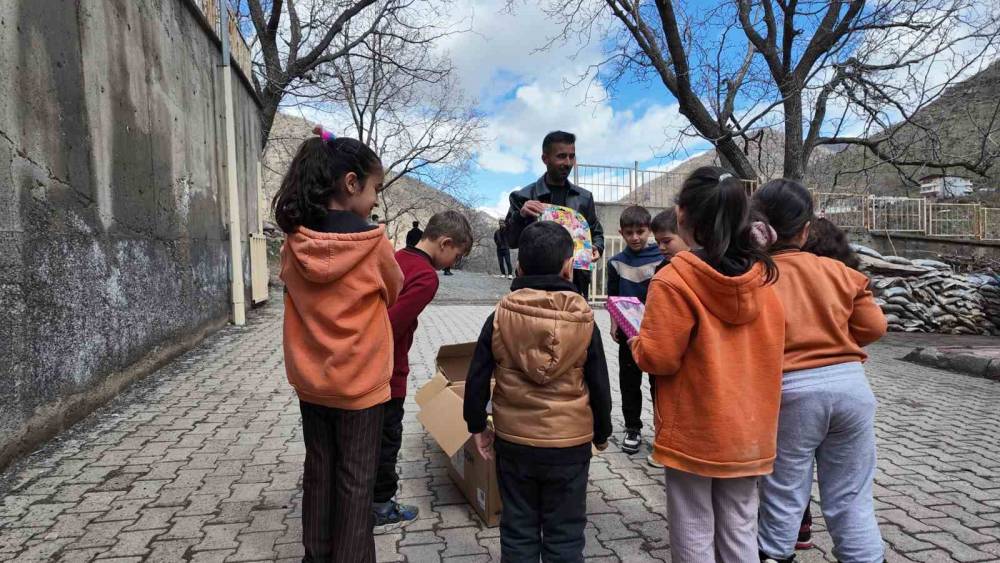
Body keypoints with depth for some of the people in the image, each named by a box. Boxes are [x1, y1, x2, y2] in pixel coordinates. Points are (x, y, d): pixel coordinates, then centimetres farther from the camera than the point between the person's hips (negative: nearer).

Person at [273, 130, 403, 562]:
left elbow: (300, 299, 8)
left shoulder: (294, 245, -6)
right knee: (356, 481, 9)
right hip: (360, 383, -5)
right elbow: (394, 292, 0)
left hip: (310, 381, 5)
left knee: (318, 472, 19)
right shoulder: (373, 242, -17)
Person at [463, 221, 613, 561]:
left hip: (513, 441, 1)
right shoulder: (584, 319, -8)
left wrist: (477, 425, 11)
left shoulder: (501, 316, -7)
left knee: (518, 532, 14)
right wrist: (602, 432, 14)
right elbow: (599, 385, -1)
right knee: (565, 534, 12)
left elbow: (477, 378, -3)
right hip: (570, 444, -1)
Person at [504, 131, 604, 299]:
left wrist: (597, 248, -2)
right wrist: (521, 215, -18)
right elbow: (510, 240, 0)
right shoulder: (524, 197, 2)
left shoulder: (584, 197, 13)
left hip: (576, 282, 3)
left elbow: (596, 232, 20)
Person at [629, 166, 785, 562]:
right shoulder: (763, 276, 0)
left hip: (694, 431, -5)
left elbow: (658, 358, -16)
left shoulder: (674, 279, -18)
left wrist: (636, 343, 4)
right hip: (749, 428, 5)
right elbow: (772, 346, 9)